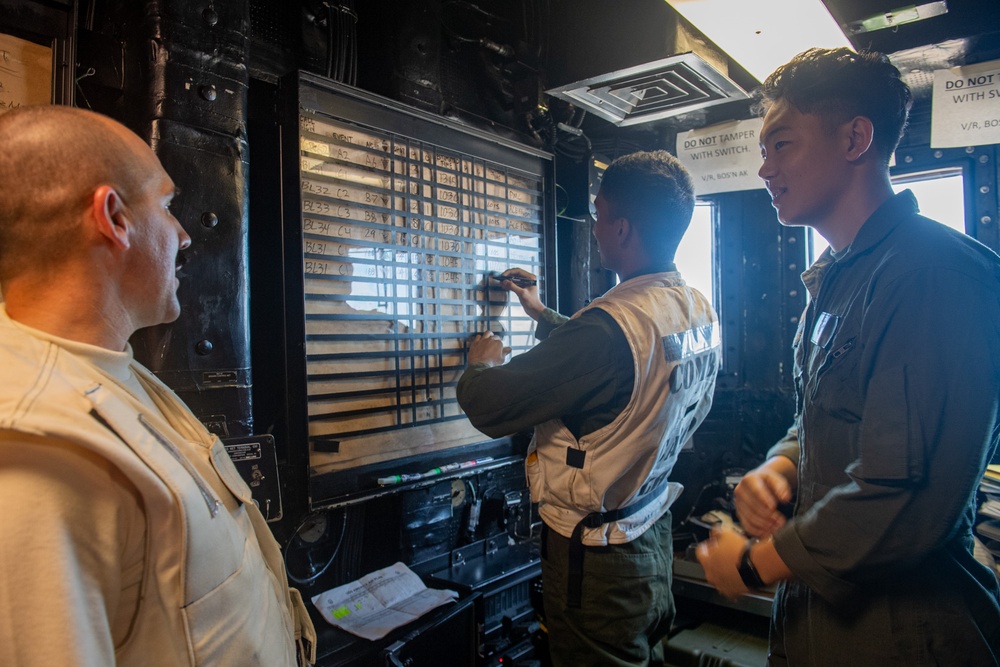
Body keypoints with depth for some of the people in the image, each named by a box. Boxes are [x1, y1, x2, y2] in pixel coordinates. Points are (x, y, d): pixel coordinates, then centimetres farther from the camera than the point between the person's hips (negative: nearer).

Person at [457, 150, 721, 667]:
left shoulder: (611, 326, -32)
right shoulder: (701, 313, -2)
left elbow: (490, 408, -26)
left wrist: (481, 365, -3)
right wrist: (542, 314, 22)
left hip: (596, 557, -8)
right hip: (654, 538, 8)